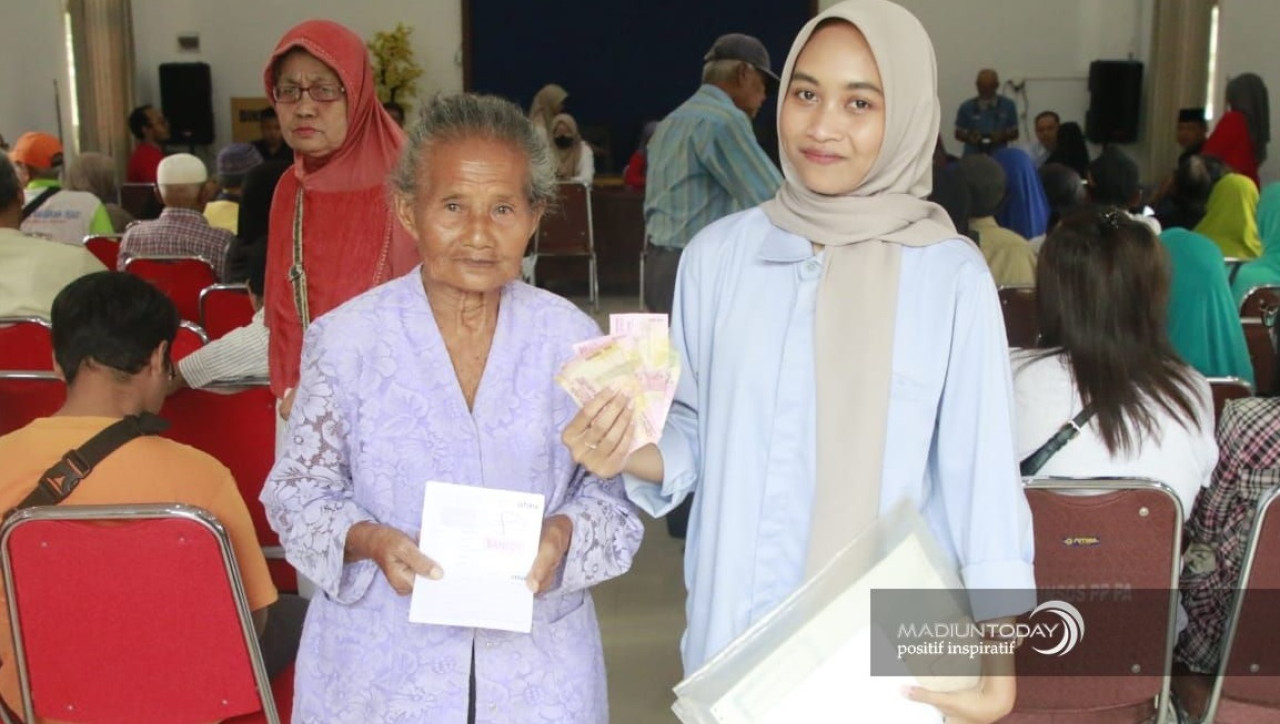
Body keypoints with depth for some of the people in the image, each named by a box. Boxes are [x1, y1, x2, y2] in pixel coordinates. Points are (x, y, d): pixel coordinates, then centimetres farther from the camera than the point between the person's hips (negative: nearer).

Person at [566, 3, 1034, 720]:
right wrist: (634, 453, -15)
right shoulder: (719, 253, -2)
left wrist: (997, 657, -12)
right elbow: (695, 433, 5)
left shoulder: (951, 275, -10)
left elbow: (982, 471, -8)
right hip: (733, 625, 3)